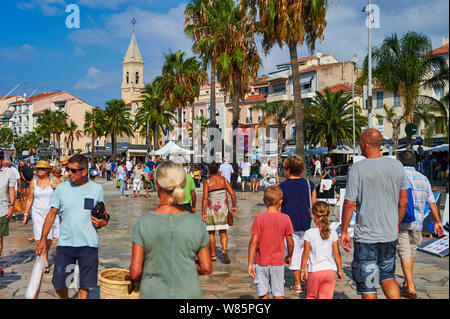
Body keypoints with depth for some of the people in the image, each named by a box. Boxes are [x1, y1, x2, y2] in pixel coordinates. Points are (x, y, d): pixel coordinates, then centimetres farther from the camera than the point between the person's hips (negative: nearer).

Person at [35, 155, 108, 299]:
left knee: (84, 286, 5)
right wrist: (43, 239, 2)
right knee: (59, 284, 5)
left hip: (88, 244, -1)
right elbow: (51, 214, 7)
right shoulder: (61, 188, 2)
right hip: (65, 243, 1)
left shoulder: (97, 188, 1)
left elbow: (103, 212, 12)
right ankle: (65, 298, 36)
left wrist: (103, 221, -11)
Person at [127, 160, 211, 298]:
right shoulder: (196, 222, -9)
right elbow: (206, 268, -3)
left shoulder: (144, 223, -13)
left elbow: (135, 272, -12)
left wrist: (129, 278, 9)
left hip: (154, 294, -1)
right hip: (189, 294, 1)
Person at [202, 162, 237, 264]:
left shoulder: (207, 182, -8)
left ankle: (213, 255, 16)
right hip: (223, 208, 3)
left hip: (211, 208, -3)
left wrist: (203, 213, -12)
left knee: (211, 232, 10)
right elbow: (232, 194, 1)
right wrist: (234, 206, 12)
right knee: (223, 232, 7)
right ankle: (224, 250, -17)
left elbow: (205, 198, -14)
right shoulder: (224, 180, 3)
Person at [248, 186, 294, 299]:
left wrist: (250, 263, -5)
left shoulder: (259, 219, -10)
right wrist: (289, 256, 19)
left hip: (261, 262, -1)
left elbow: (253, 242, -11)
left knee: (263, 294, 10)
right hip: (278, 262, 1)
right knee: (278, 294, 10)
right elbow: (290, 242, 1)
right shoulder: (285, 219, -6)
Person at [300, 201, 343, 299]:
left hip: (314, 270, -2)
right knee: (326, 297, 8)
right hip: (330, 270, 2)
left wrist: (303, 270, 3)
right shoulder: (333, 233, -3)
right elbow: (337, 254, 0)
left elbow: (306, 253, -7)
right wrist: (339, 270, 12)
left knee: (311, 296, 17)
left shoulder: (309, 233, -10)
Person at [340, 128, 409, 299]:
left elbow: (349, 204, -12)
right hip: (390, 234, 5)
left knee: (367, 285, 6)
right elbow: (403, 202, 8)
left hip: (366, 236, -5)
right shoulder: (397, 166, 2)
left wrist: (344, 231, -2)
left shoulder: (358, 168, -12)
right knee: (388, 275, 22)